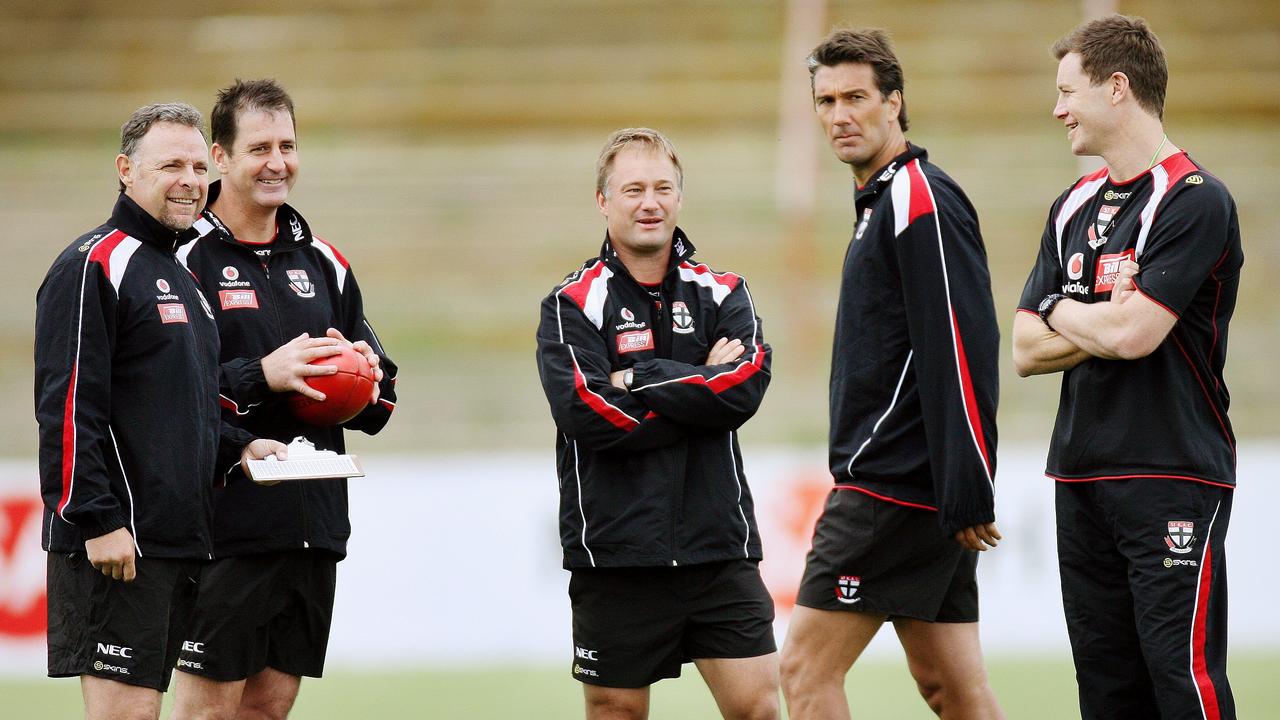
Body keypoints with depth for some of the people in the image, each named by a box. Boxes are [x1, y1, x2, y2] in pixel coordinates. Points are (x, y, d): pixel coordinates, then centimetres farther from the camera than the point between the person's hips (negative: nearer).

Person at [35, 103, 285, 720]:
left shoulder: (177, 274, 21)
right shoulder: (93, 265, -9)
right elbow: (67, 408, -16)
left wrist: (236, 447, 13)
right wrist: (98, 521, -21)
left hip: (176, 540, 9)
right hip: (114, 542, -9)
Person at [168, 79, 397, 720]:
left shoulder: (323, 265, 17)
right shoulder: (187, 257, -5)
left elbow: (379, 400, 22)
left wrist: (368, 377, -1)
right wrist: (262, 376, -22)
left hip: (314, 523, 6)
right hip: (226, 518, -6)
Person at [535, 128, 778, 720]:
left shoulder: (722, 294, 10)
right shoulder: (572, 305, 1)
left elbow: (747, 385, -8)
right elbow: (590, 416, -14)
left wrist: (641, 378, -12)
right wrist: (701, 386, -10)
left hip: (718, 547, 2)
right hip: (614, 552, -2)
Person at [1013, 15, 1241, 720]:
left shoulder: (1195, 201, -9)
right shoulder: (1074, 207, 16)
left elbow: (1131, 334, -18)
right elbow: (1026, 350, 12)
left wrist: (1062, 311, 1)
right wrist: (1102, 325, -6)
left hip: (1173, 481, -8)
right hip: (1081, 477, 8)